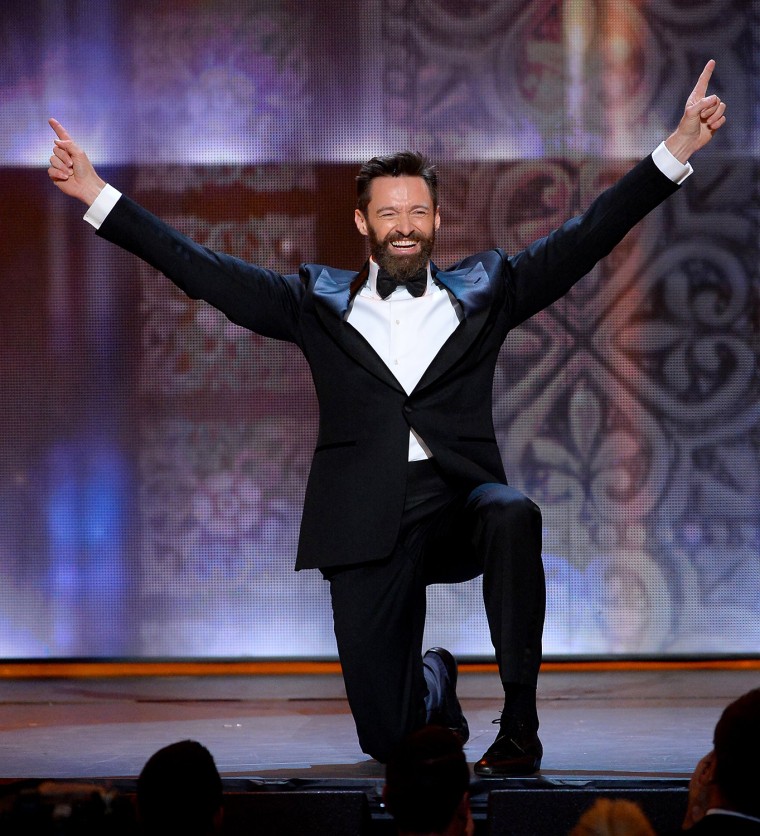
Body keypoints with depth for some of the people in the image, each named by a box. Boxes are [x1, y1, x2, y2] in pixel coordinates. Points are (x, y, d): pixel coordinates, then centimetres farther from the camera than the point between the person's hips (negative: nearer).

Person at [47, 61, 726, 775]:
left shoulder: (483, 292, 13)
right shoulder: (320, 303, 13)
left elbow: (585, 239, 7)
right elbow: (203, 271, 10)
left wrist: (675, 151, -2)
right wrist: (97, 196, 4)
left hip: (458, 500, 0)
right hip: (367, 521, 0)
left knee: (514, 515, -38)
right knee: (387, 739, -4)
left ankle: (520, 723, -23)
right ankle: (431, 682, 36)